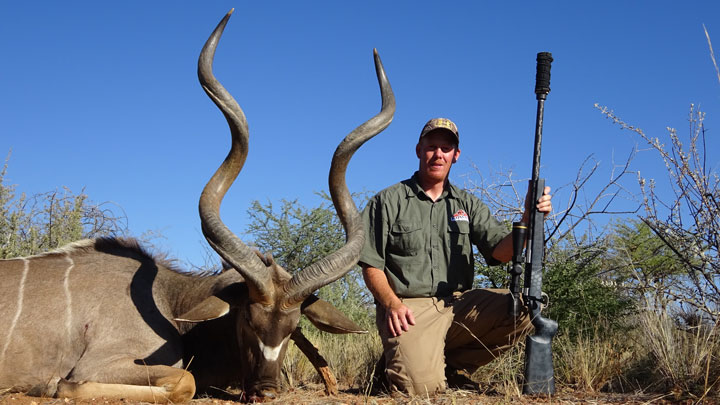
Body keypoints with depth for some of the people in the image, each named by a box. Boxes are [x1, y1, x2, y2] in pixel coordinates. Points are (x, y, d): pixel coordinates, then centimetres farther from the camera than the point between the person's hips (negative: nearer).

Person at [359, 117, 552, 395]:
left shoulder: (467, 204, 15)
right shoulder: (388, 202, 6)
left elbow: (501, 251, 1)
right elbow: (371, 266, 2)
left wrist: (527, 220, -19)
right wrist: (391, 304, -16)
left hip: (458, 304, 5)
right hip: (409, 309, -4)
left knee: (524, 308, -21)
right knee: (421, 386, -30)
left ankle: (452, 366, -3)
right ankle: (400, 361, 8)